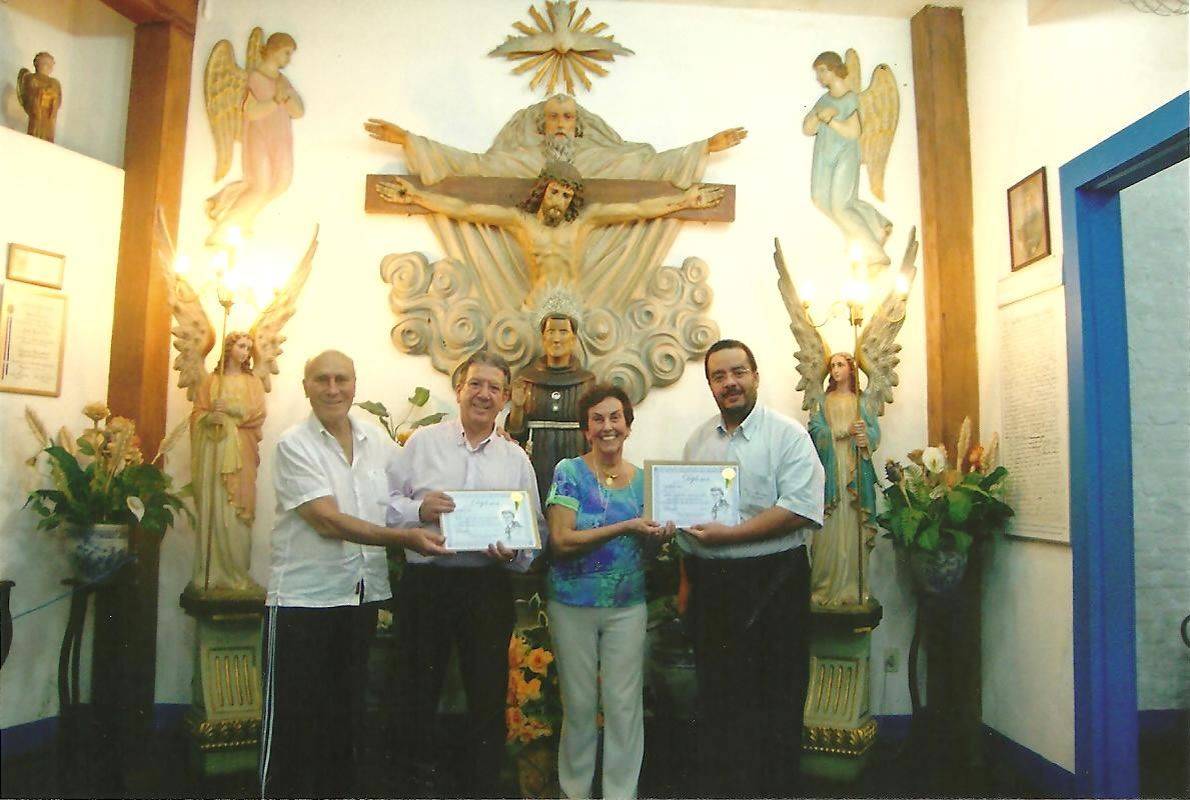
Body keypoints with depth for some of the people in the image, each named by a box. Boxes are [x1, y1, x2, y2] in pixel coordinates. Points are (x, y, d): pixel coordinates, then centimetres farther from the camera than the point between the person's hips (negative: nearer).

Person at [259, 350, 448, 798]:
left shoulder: (378, 443, 6)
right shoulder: (294, 445, -9)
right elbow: (328, 521, -18)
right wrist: (403, 538, -22)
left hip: (364, 594, 5)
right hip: (304, 598, -5)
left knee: (348, 712, 17)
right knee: (295, 719, 4)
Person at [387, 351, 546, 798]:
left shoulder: (516, 459, 8)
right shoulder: (422, 442, 4)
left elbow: (536, 529, 7)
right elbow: (388, 505, 3)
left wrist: (514, 554, -12)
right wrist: (418, 510, -17)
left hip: (489, 587, 1)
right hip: (425, 582, -1)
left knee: (489, 693, 9)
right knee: (418, 689, 11)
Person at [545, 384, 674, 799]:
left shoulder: (643, 479, 5)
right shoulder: (569, 472, -7)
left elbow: (645, 545, 12)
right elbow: (561, 540, -17)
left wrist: (658, 536, -11)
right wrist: (626, 528, -21)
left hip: (628, 606, 3)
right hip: (573, 605, -2)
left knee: (625, 704, 5)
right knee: (579, 703, 9)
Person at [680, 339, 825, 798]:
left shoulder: (788, 435, -6)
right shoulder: (697, 441, 12)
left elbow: (801, 509, -17)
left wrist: (729, 534, -20)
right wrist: (686, 580, 14)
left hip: (772, 584, -5)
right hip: (710, 584, 5)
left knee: (774, 704, 4)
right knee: (717, 699, 15)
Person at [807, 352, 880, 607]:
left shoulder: (863, 401, 13)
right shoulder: (823, 402, 12)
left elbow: (875, 430, 1)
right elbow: (816, 432, -3)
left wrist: (865, 438, -21)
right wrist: (846, 431, -17)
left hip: (857, 472, 1)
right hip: (830, 471, 0)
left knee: (854, 528, -3)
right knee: (829, 529, -5)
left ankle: (854, 588, 3)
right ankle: (825, 588, -1)